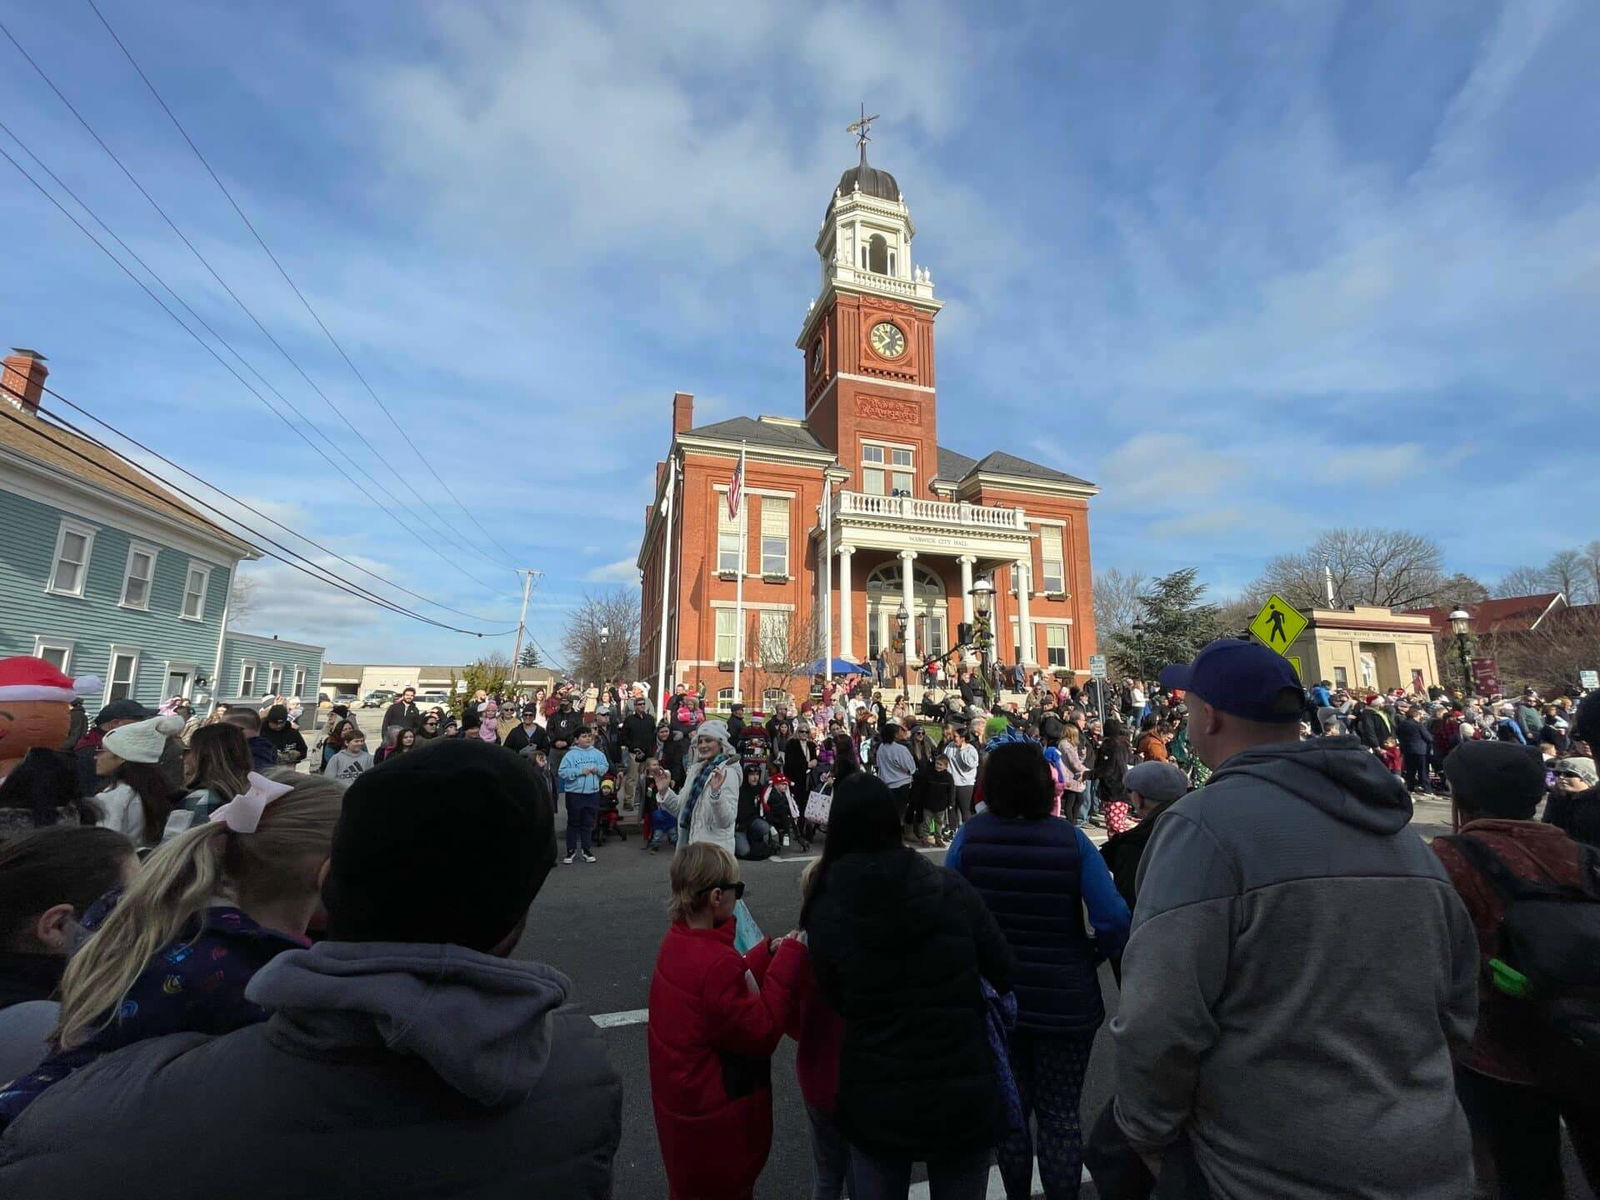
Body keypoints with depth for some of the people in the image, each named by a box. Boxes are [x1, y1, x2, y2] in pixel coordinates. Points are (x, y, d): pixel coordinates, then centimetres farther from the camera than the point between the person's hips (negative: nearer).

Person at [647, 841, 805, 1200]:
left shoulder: (677, 939, -8)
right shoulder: (717, 963, -35)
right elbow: (762, 1032, -27)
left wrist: (769, 953, -4)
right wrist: (788, 960, -27)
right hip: (715, 1112, -8)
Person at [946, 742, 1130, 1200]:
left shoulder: (969, 836, -14)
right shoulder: (1070, 839, -15)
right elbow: (1114, 920, -19)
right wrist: (1092, 957, -1)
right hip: (1064, 1000, -1)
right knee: (1060, 1113, 18)